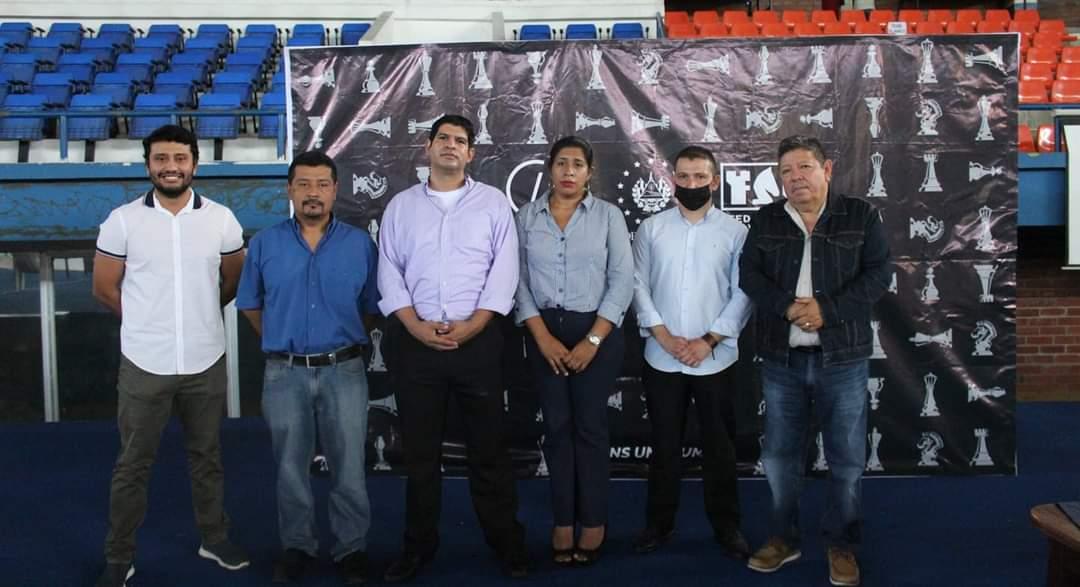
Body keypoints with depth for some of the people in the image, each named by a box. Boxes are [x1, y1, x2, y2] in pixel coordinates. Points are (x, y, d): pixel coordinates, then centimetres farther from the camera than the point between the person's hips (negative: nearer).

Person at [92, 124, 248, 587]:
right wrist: (148, 320, 8)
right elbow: (104, 288, 2)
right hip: (144, 364, -1)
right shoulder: (122, 220, -5)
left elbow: (234, 281, 11)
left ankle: (215, 539, 33)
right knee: (133, 464, 9)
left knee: (207, 456, 17)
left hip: (205, 362, 2)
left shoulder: (221, 219, -1)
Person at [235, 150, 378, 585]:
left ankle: (352, 548, 19)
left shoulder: (360, 244, 0)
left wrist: (349, 342, 7)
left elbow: (374, 306, 7)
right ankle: (296, 546, 26)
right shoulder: (265, 243, 2)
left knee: (348, 468, 4)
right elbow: (251, 304, 12)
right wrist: (280, 341, 11)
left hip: (343, 371, -1)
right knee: (290, 468, 11)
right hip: (285, 373, 1)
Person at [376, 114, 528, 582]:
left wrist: (472, 326, -12)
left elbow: (504, 269, -2)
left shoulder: (493, 202, 6)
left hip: (477, 340, -1)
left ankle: (506, 541, 17)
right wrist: (416, 326, -9)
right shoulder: (401, 205, 11)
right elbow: (389, 271, 4)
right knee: (419, 448, 9)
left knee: (488, 446, 4)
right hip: (414, 342, 2)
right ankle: (419, 543, 21)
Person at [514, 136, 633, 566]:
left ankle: (593, 522, 13)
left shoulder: (608, 215, 0)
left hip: (597, 330, -2)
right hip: (545, 332, 2)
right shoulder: (527, 217, 5)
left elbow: (622, 281, -4)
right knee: (556, 426, 6)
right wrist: (543, 338, -8)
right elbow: (519, 281, 1)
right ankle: (563, 521, 14)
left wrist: (593, 340, -10)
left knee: (590, 425, 2)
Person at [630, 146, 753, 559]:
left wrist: (708, 341, -11)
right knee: (665, 445, 10)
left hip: (715, 359, -1)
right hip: (661, 358, 1)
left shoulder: (734, 231, 1)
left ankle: (726, 526, 21)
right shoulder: (651, 229, 4)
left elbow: (742, 294, -3)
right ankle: (659, 523, 23)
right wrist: (665, 336, -10)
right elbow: (638, 286, 0)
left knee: (719, 446, 8)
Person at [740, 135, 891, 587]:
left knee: (847, 459, 5)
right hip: (781, 359, 2)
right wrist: (787, 307, -18)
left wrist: (828, 309, -18)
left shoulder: (860, 216, 1)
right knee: (779, 456, 10)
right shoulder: (766, 220, 6)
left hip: (843, 358, -2)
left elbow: (878, 273, -6)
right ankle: (784, 538, 26)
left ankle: (842, 545, 22)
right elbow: (748, 274, -1)